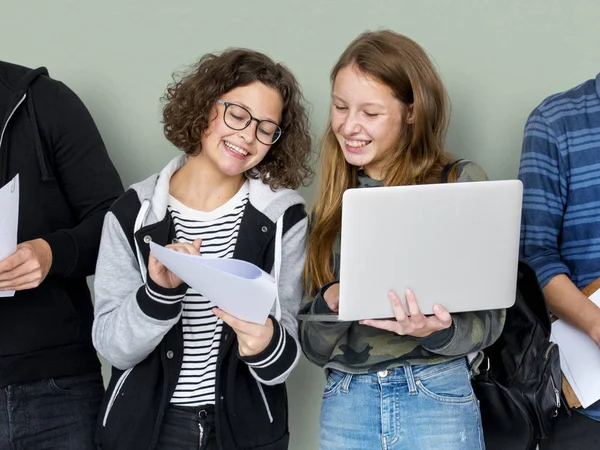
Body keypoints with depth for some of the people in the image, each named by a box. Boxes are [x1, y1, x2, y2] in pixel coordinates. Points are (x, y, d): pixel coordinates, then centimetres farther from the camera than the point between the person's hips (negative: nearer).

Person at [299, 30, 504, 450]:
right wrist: (330, 303, -14)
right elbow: (314, 346, 6)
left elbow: (488, 318, -4)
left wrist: (437, 331, -24)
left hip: (437, 399, -3)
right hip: (344, 404, 3)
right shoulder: (333, 203, 7)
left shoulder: (462, 183, -3)